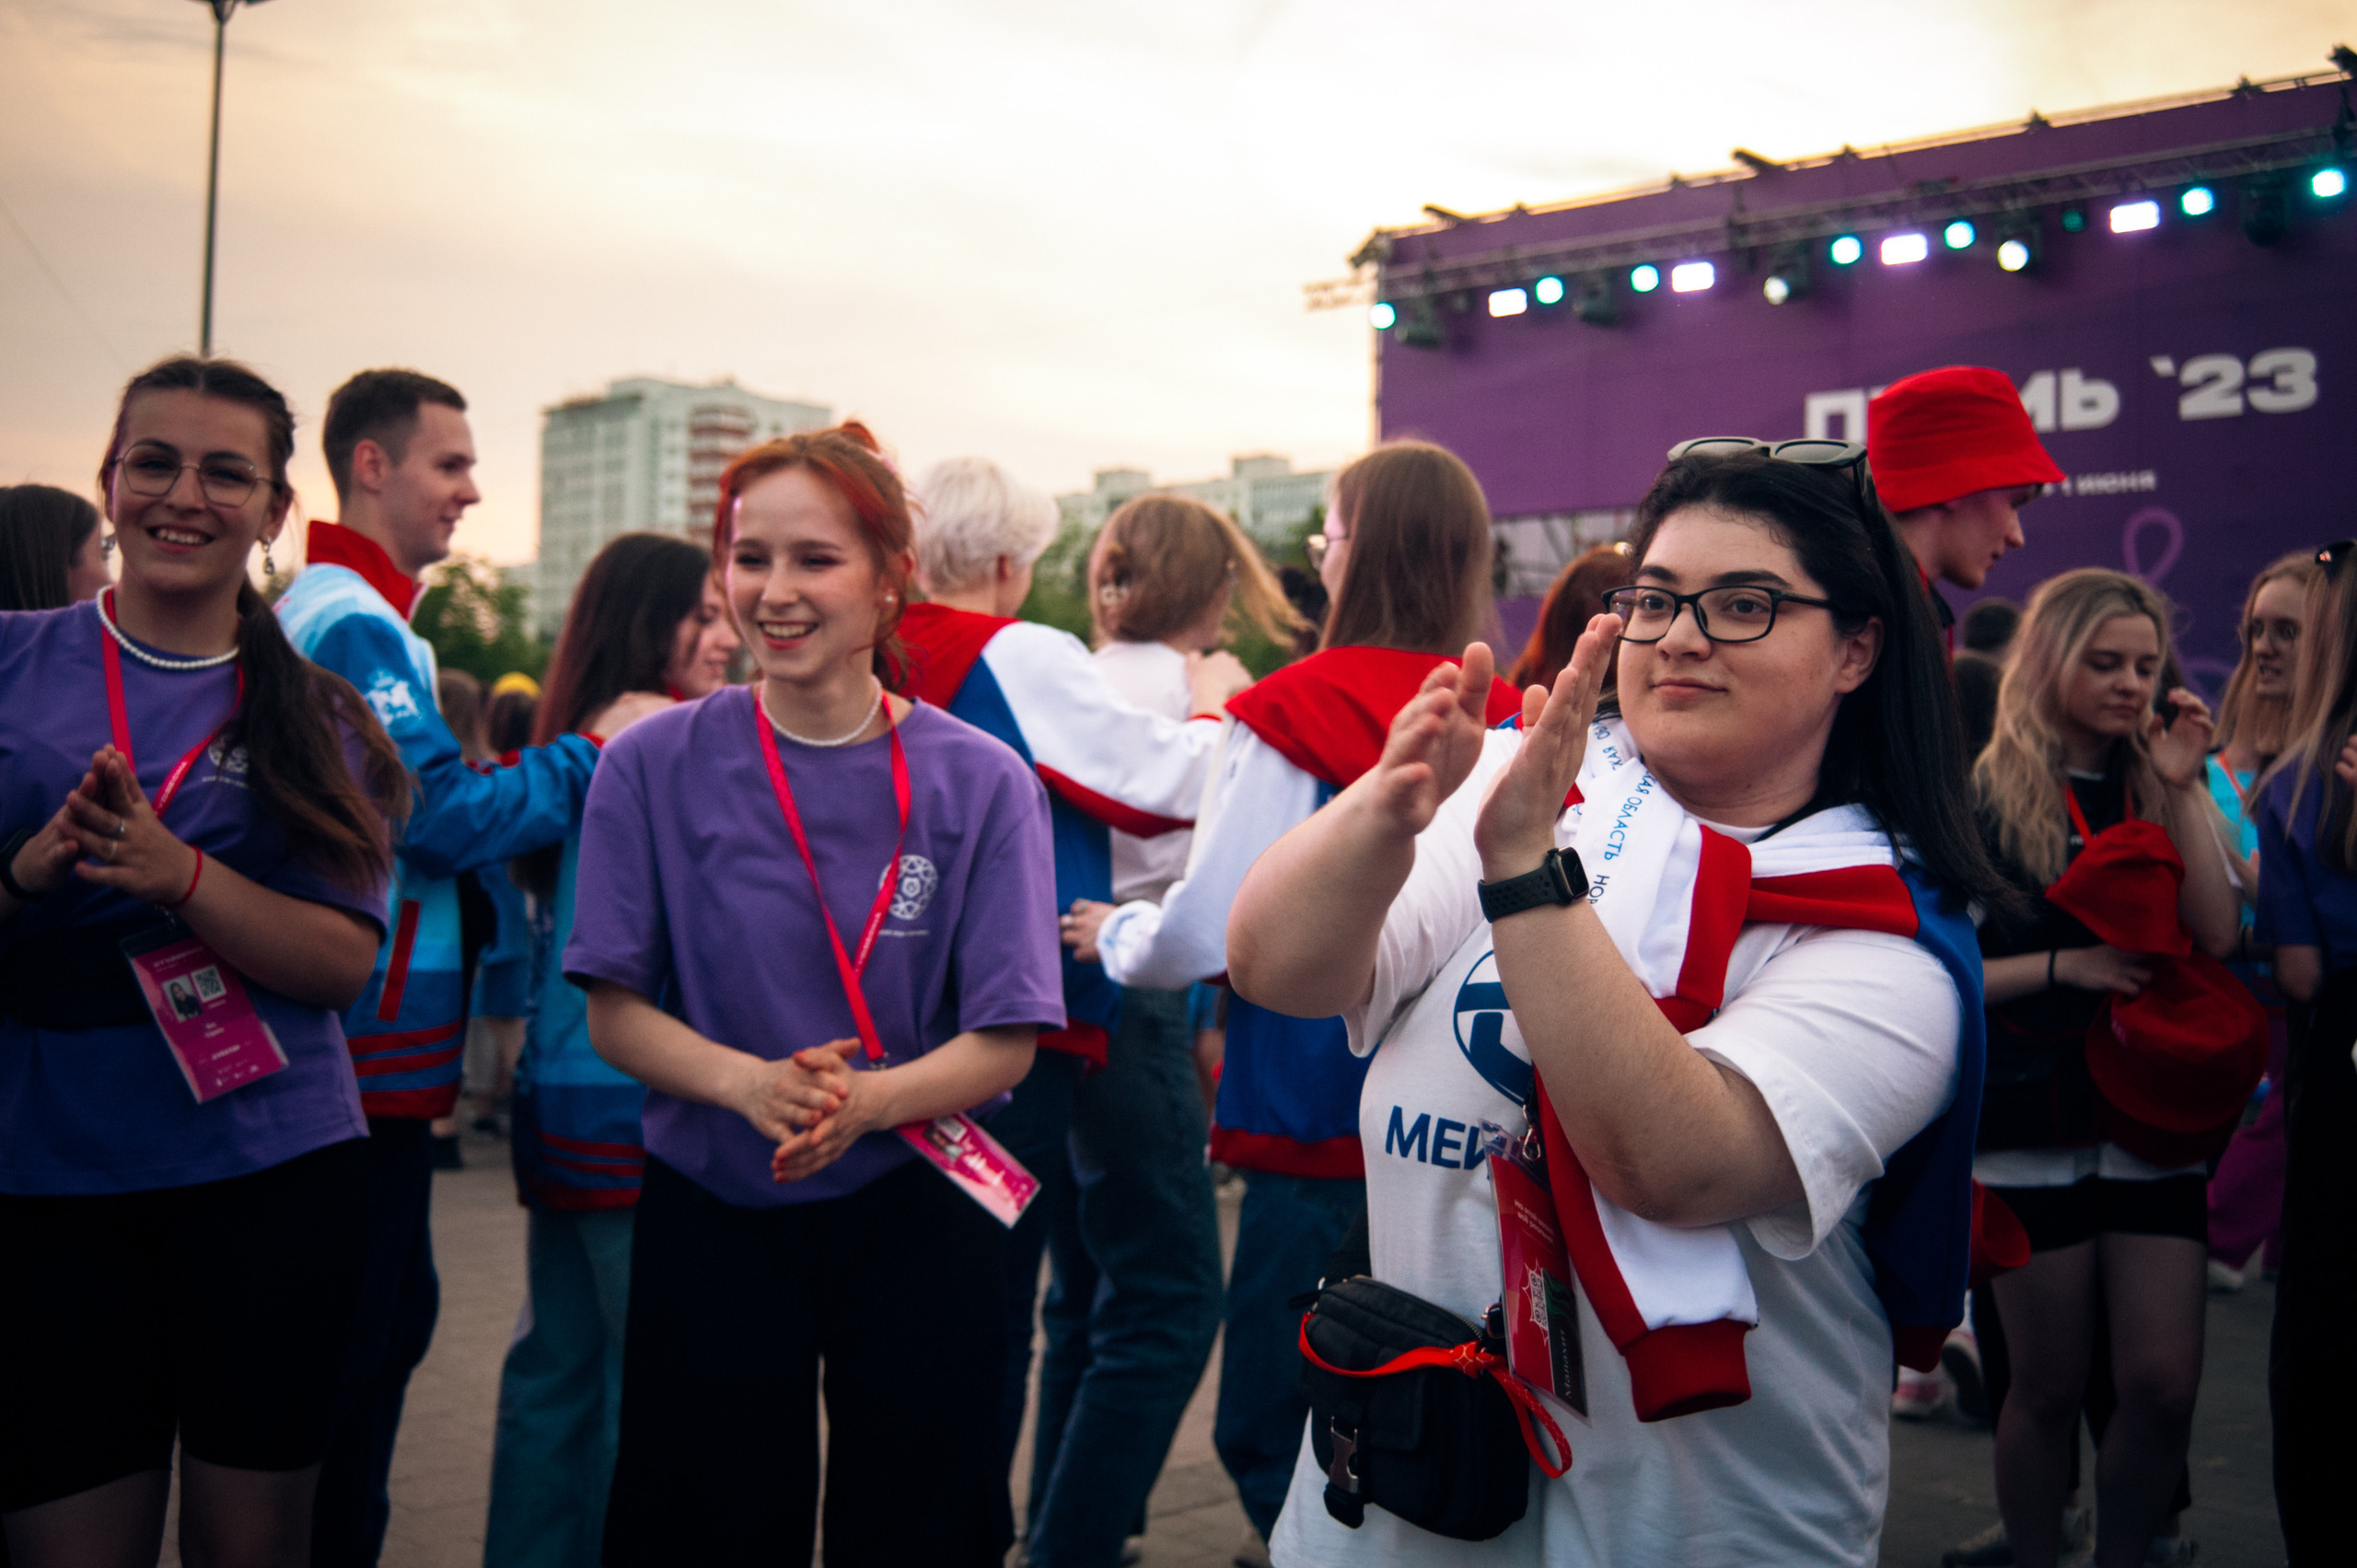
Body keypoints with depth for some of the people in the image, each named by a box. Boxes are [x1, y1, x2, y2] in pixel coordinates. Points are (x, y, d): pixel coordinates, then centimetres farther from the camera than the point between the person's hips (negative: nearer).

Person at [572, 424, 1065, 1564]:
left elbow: (1006, 1042, -7)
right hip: (708, 1213, 1)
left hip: (916, 1217, 0)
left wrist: (864, 1099, -27)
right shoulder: (653, 765, -3)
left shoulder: (981, 782, -6)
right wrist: (749, 1084, -22)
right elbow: (614, 1013, -3)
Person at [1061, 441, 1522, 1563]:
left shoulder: (1295, 712, -12)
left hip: (1322, 1123, -5)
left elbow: (1207, 931, -13)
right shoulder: (1508, 719, -1)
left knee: (1268, 1430, 8)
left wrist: (1113, 934, 8)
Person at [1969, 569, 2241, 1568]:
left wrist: (2184, 789, -8)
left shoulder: (2157, 790, 9)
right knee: (2050, 1387, 6)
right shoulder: (1984, 799, -4)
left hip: (2152, 1115, 4)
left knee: (2165, 1383, 1)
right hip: (2033, 1119, -3)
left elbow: (2217, 936, -4)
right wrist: (2064, 966, -16)